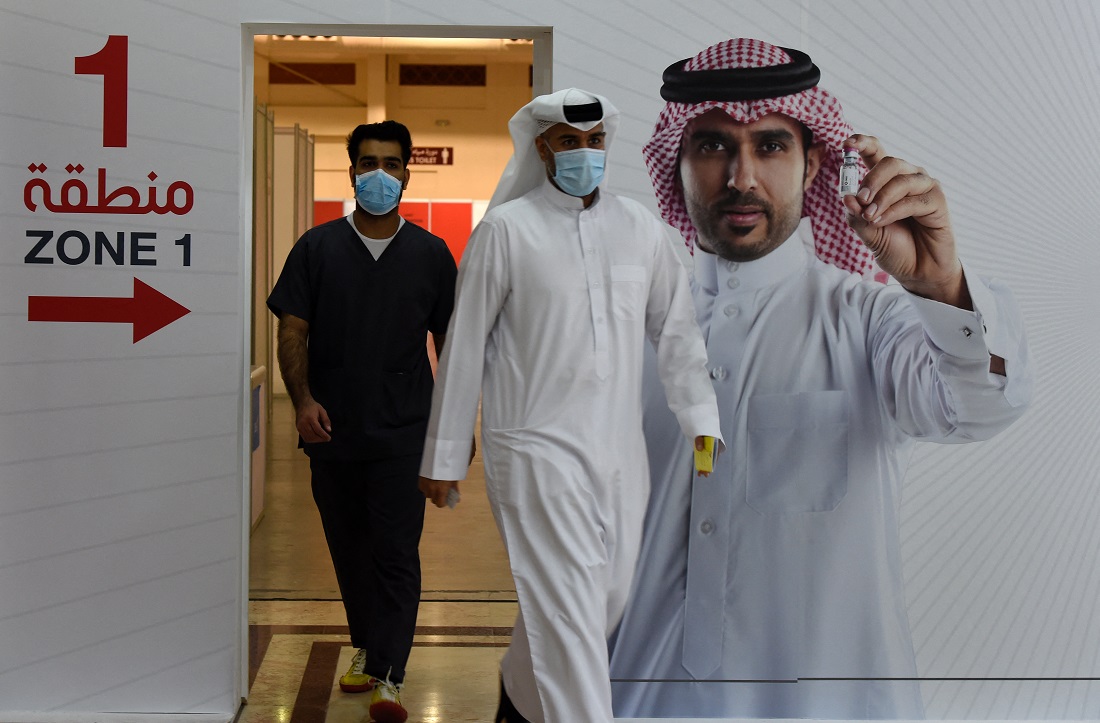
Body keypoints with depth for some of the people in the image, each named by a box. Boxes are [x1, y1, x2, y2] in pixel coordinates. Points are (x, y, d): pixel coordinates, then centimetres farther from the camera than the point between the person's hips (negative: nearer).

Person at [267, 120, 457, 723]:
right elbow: (293, 330, 3)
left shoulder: (430, 254, 5)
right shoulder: (317, 248, 5)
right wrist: (302, 398, -12)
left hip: (403, 430, -2)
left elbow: (450, 343, 8)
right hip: (332, 430, 2)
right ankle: (366, 648, 32)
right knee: (348, 548, 14)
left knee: (395, 552, -6)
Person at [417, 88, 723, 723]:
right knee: (568, 610, -8)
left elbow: (677, 330, 13)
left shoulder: (642, 229, 9)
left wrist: (702, 423, 3)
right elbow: (465, 348, 0)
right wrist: (443, 456, 1)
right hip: (538, 449, -5)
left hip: (622, 450, 5)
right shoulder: (506, 230, -2)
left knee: (609, 599, 14)